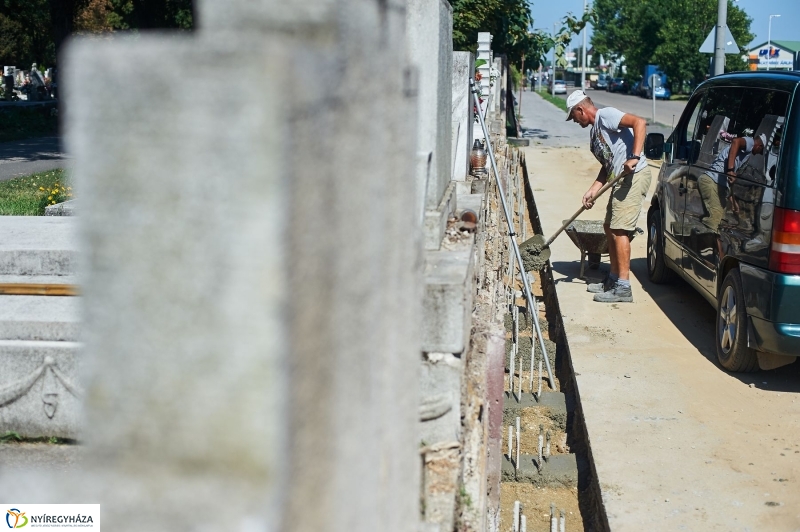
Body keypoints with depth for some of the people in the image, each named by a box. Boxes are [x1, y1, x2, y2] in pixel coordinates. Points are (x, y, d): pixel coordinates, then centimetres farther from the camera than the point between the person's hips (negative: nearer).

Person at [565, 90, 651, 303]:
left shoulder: (605, 115, -8)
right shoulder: (595, 132, 21)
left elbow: (639, 122, -22)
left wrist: (635, 157, -29)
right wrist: (593, 190, 10)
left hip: (634, 176, -11)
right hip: (621, 180, 11)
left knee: (619, 230, -12)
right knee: (609, 227, 17)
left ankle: (623, 288, -10)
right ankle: (614, 279, 28)